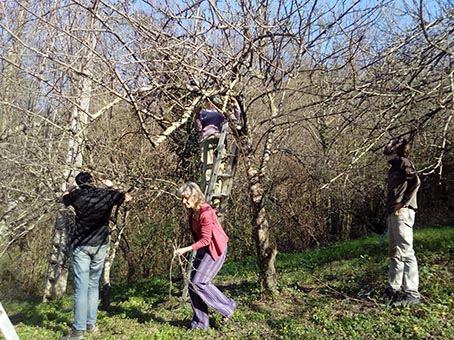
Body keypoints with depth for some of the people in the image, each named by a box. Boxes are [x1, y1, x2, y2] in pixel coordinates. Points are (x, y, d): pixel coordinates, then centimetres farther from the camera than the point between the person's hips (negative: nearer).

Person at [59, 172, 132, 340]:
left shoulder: (77, 195, -4)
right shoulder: (107, 194, -3)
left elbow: (64, 197, 20)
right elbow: (127, 197, 13)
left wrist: (71, 188, 40)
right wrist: (112, 186, 23)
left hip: (81, 246, -1)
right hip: (100, 246, 2)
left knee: (81, 287, -3)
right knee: (94, 284, 13)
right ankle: (91, 323, 19)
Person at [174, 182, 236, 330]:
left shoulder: (205, 212, -23)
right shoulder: (192, 212, 4)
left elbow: (206, 240, -22)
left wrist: (185, 249, -25)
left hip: (215, 249, -9)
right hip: (203, 249, 9)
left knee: (199, 282, -12)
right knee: (193, 284, 5)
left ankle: (227, 307, 6)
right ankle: (200, 323, 16)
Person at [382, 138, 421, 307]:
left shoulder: (403, 162, -3)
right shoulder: (394, 167, 23)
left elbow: (415, 181, -18)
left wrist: (402, 203, -18)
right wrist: (389, 214, 16)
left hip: (403, 213, -10)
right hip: (394, 214, 10)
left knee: (405, 253, -8)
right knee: (394, 253, 13)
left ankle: (412, 294, -3)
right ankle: (393, 289, 21)